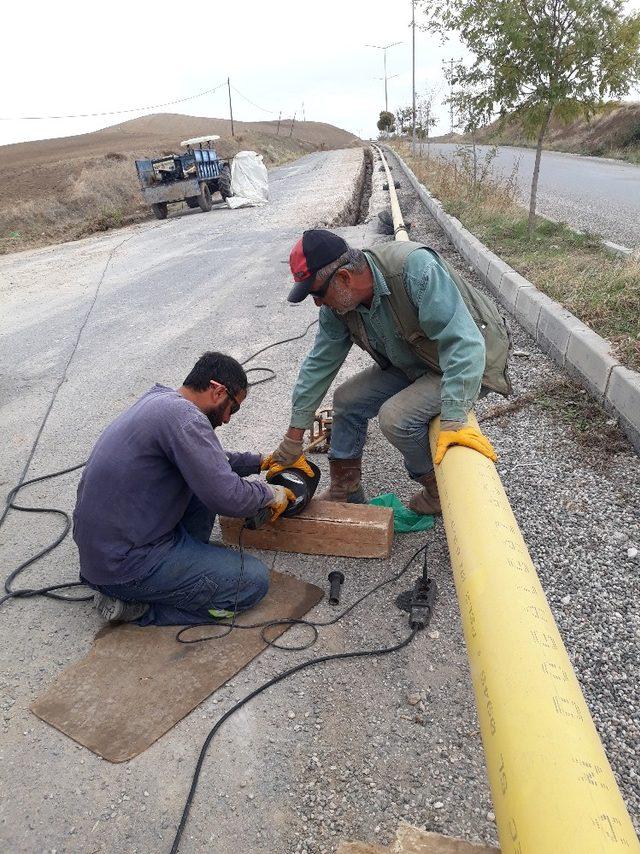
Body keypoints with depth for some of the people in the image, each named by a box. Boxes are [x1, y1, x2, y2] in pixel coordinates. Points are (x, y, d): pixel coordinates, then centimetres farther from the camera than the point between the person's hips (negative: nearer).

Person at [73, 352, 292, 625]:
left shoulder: (158, 399, 9)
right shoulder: (183, 416, -22)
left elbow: (206, 460, 25)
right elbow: (227, 497, -26)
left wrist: (260, 462, 22)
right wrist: (269, 493, -6)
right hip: (124, 566, -10)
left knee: (202, 480, 17)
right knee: (254, 580, -6)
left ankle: (187, 564, 11)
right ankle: (136, 606, -3)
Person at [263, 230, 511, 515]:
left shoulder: (415, 267, -34)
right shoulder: (337, 304, -10)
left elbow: (463, 343, -38)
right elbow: (319, 364, -3)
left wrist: (453, 420, -45)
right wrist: (293, 440, -1)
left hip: (467, 363, -7)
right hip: (411, 365, 7)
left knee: (395, 416, -26)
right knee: (347, 400, -1)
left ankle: (441, 488, 1)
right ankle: (344, 492, 16)